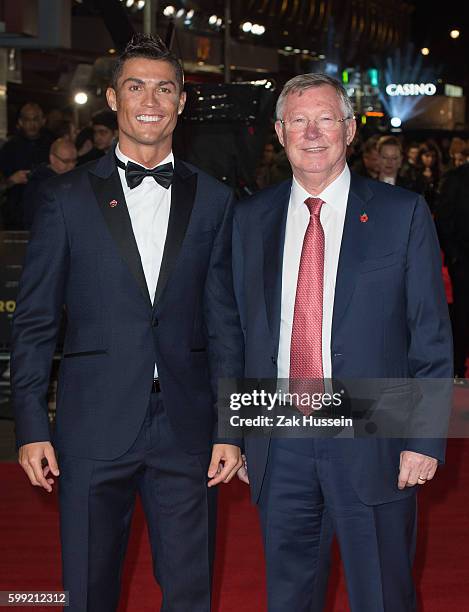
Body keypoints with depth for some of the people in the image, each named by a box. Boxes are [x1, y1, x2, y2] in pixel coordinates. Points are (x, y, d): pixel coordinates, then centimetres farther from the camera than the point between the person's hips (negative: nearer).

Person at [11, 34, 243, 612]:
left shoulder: (212, 200, 7)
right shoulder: (66, 197, 2)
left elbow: (223, 320, 7)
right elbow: (33, 321, 2)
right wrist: (31, 428, -4)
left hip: (185, 432, 1)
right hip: (93, 428, -1)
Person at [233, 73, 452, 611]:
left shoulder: (402, 213, -3)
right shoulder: (250, 218, 6)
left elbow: (431, 336, -3)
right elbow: (242, 330, 9)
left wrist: (425, 439, -8)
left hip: (371, 445, -2)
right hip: (278, 445, 3)